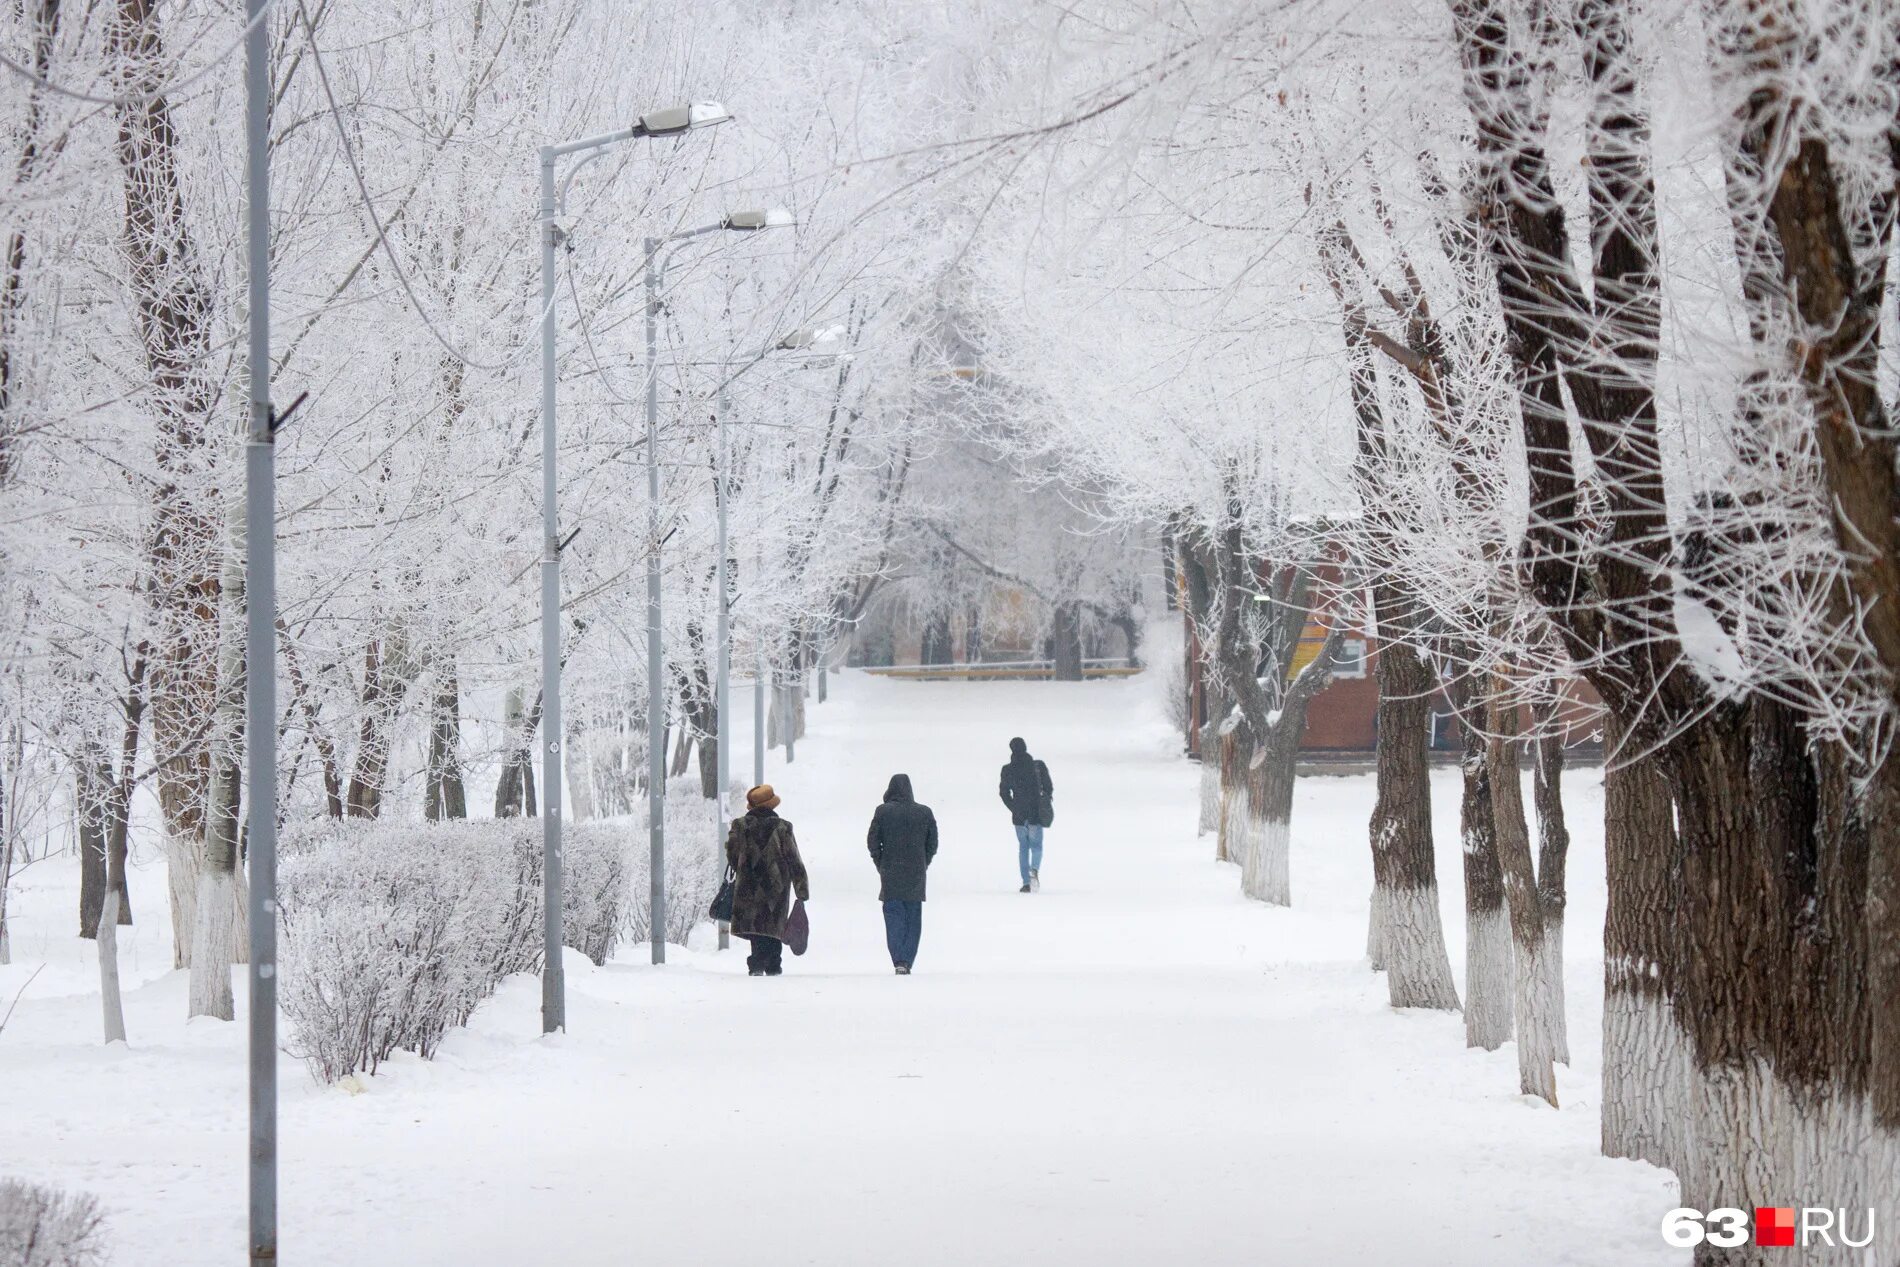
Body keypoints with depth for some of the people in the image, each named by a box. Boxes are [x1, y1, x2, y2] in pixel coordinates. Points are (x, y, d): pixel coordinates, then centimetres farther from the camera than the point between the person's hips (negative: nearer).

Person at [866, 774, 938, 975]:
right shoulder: (924, 813, 0)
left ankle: (899, 960, -12)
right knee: (913, 918, 10)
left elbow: (872, 840, -3)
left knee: (894, 915, 2)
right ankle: (907, 961, 6)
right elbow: (933, 843, 3)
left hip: (891, 875, -2)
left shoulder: (883, 812, -6)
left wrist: (881, 865, 8)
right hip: (916, 875, 2)